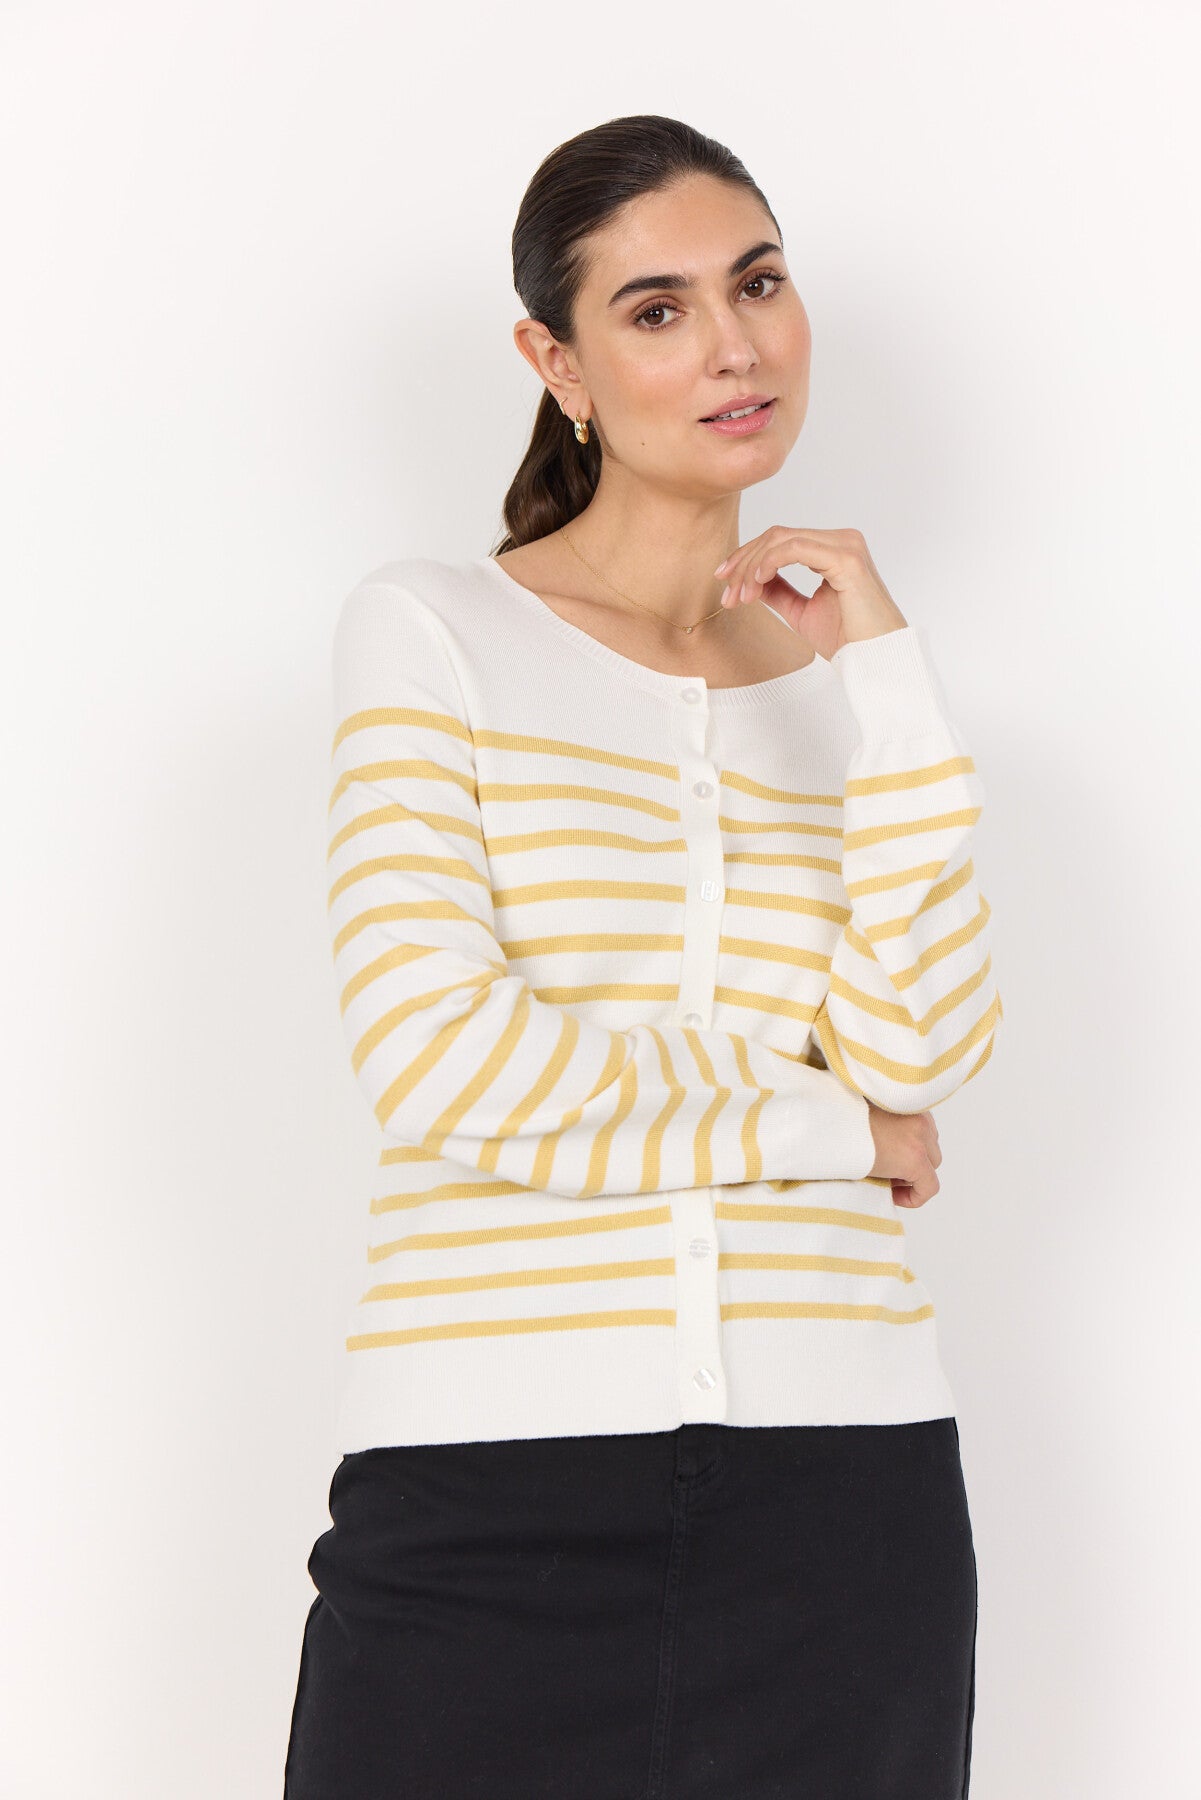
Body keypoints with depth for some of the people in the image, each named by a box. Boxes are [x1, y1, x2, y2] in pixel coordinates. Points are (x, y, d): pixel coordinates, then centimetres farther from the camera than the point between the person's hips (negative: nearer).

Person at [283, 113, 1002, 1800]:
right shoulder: (432, 630, 2)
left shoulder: (848, 674, 12)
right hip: (491, 1483, -3)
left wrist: (886, 672, -5)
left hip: (838, 1477, 3)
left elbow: (920, 1057, -3)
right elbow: (438, 1057, -11)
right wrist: (823, 1125, -4)